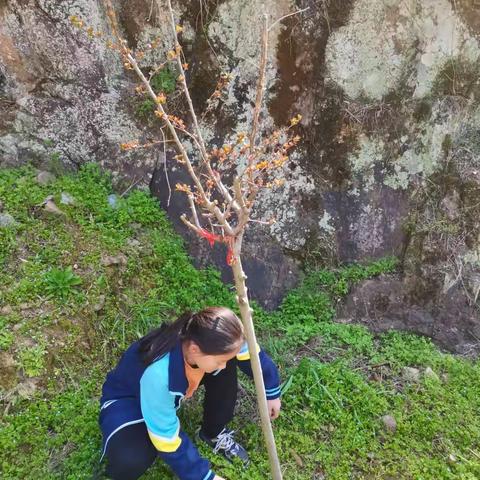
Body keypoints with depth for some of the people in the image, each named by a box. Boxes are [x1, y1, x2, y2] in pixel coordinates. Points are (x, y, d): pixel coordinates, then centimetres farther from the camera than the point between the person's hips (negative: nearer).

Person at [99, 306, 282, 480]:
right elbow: (167, 440, -31)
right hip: (127, 399, -5)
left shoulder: (208, 341, -28)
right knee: (131, 460, -36)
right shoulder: (158, 374, -44)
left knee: (226, 361, -17)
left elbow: (250, 352, -6)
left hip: (174, 391, 6)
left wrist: (272, 392, 6)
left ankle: (214, 433, 7)